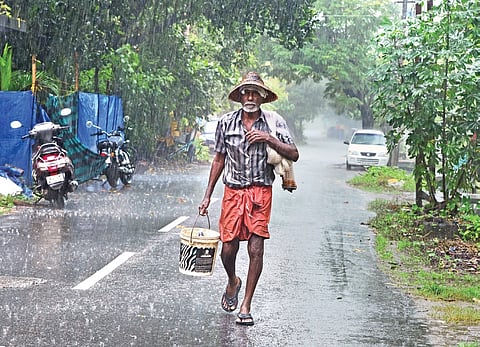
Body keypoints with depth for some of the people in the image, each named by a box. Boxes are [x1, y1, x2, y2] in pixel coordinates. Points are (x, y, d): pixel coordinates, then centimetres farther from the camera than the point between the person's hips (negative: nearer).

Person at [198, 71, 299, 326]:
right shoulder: (226, 122, 5)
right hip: (233, 191, 1)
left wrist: (269, 138, -17)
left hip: (260, 192, -1)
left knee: (256, 249, -7)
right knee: (228, 248, -1)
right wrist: (207, 196, 13)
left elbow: (294, 155, -3)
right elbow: (219, 159, 13)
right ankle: (233, 281, 34)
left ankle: (246, 306, 2)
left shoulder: (274, 122, 1)